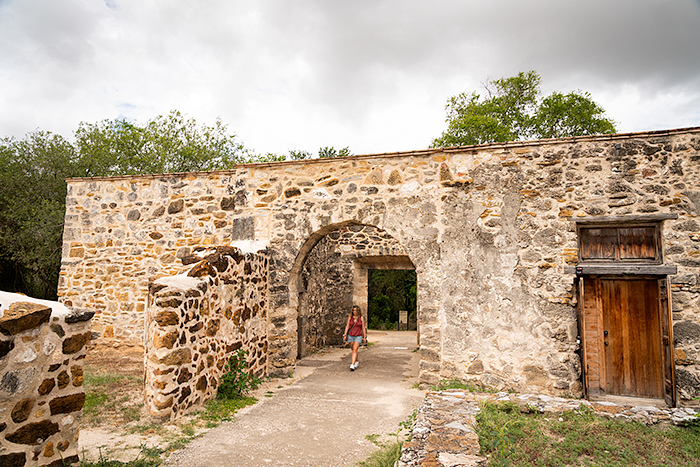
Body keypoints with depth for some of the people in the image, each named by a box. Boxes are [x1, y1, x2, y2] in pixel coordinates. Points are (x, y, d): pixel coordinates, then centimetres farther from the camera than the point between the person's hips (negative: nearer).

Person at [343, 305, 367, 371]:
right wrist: (345, 335, -9)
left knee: (354, 350, -16)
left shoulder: (361, 318, -4)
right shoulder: (350, 317, -1)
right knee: (353, 350, 14)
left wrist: (365, 337, 1)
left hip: (358, 336, -3)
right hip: (350, 336, 3)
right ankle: (356, 362, 36)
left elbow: (363, 328, 0)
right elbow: (347, 326, -1)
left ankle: (352, 365, -20)